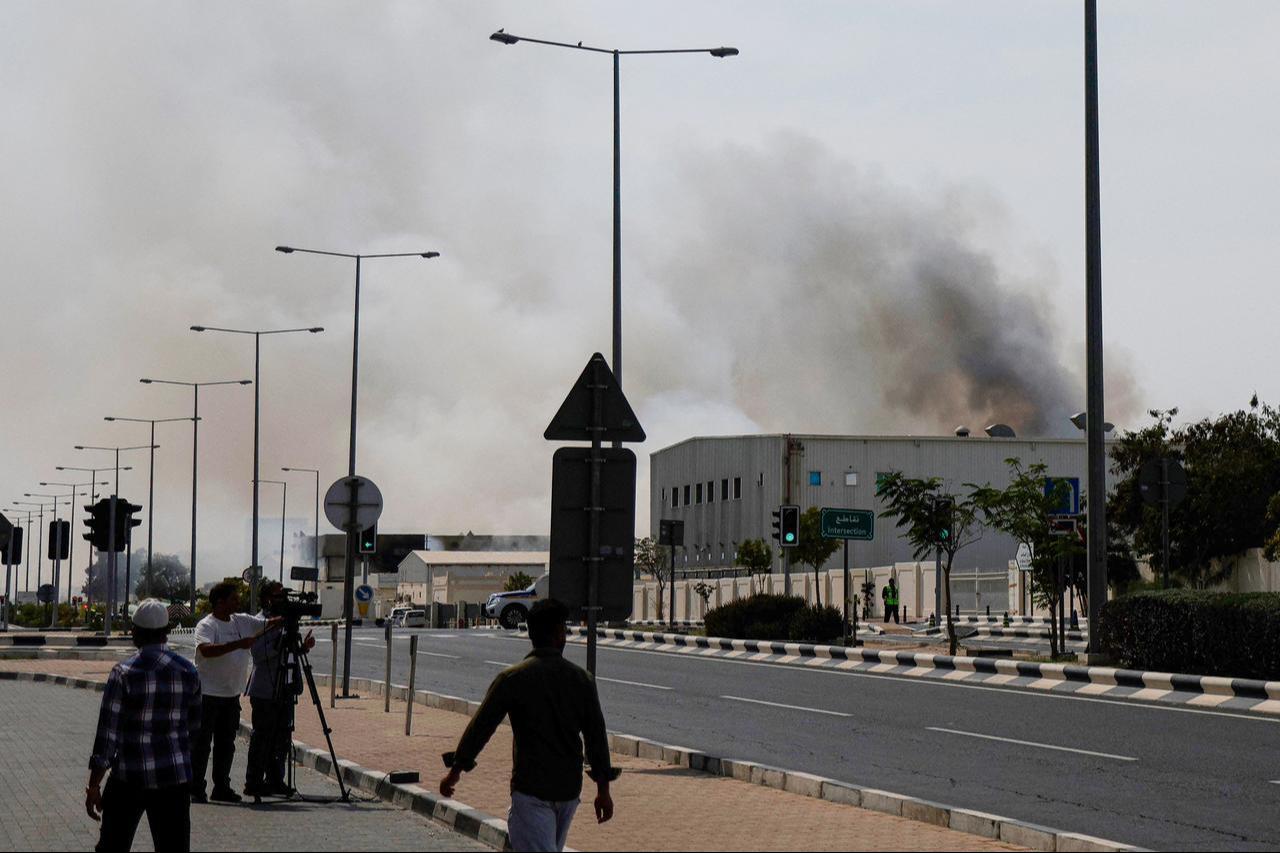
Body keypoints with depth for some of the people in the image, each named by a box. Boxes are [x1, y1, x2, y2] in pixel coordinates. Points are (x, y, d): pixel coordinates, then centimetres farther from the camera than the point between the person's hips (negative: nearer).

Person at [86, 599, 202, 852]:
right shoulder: (188, 671, 1)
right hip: (175, 775, 3)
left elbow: (107, 733, -12)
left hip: (130, 776, -3)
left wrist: (94, 786, -7)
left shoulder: (124, 673, -11)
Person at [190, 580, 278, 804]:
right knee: (202, 743, -3)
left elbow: (268, 625, 15)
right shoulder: (206, 625, -13)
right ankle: (195, 790, 1)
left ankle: (221, 788, 19)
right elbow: (206, 650, -30)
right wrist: (238, 644, -35)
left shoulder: (242, 621, 10)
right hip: (208, 693, -7)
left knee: (226, 743, 11)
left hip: (232, 694, 7)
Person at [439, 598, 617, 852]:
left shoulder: (513, 678, -9)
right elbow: (596, 736, 4)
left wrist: (455, 771, 6)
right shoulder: (582, 679, 2)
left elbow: (480, 727, -6)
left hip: (531, 790, -5)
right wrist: (603, 790, 11)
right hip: (569, 789, 5)